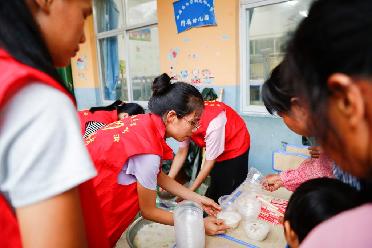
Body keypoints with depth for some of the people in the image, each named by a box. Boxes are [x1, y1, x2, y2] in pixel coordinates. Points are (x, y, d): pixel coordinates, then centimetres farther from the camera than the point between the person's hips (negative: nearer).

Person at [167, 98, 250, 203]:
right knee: (213, 190, 8)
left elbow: (209, 162, -26)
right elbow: (181, 153, -10)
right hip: (215, 149, 6)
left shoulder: (213, 125, -38)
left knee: (229, 192, -5)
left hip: (235, 147, -5)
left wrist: (189, 192, -21)